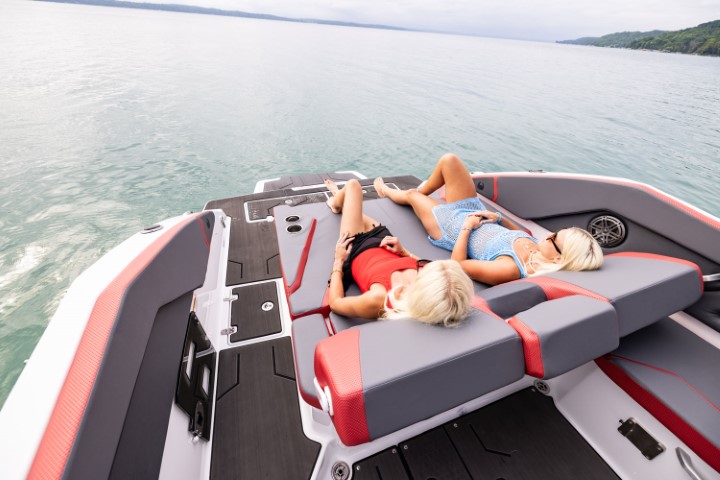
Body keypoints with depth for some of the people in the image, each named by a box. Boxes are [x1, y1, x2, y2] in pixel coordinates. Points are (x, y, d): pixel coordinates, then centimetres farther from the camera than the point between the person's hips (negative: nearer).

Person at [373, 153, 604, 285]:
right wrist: (499, 218, -8)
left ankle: (387, 191, 54)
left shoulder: (509, 269, -38)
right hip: (475, 215, 6)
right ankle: (421, 192, 38)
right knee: (448, 160, 4)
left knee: (411, 194, 14)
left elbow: (457, 264, -32)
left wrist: (466, 228, -26)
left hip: (454, 227, -6)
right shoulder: (538, 247, -16)